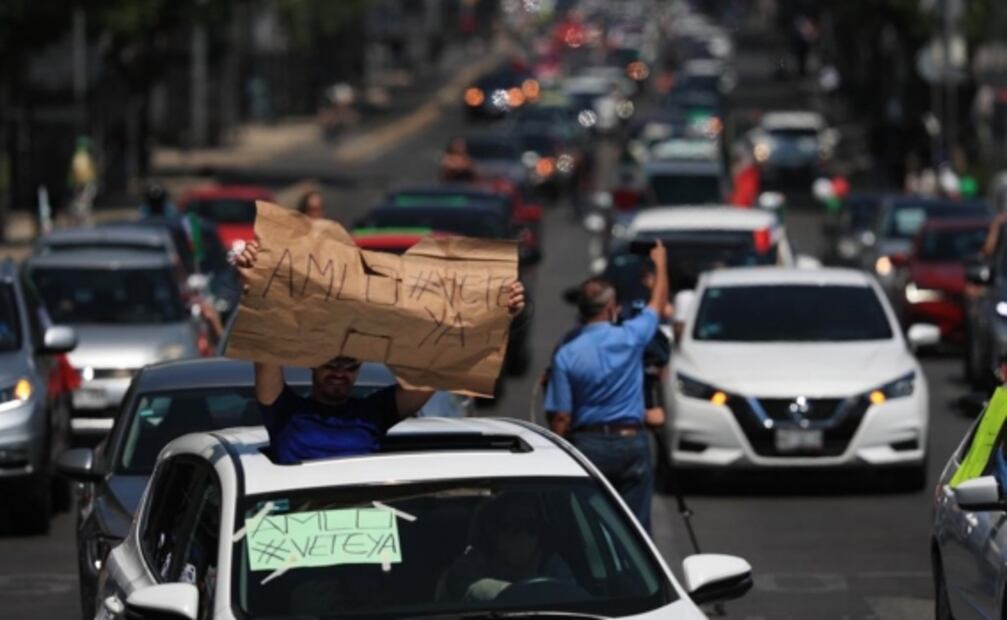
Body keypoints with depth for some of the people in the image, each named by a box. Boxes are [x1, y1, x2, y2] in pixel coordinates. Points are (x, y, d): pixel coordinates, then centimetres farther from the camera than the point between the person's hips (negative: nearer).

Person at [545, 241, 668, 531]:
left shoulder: (566, 356, -8)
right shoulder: (630, 338, -6)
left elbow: (561, 418, -7)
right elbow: (658, 303, 14)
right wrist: (660, 263, 31)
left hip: (588, 443, -1)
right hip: (631, 442, 1)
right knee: (635, 525, 5)